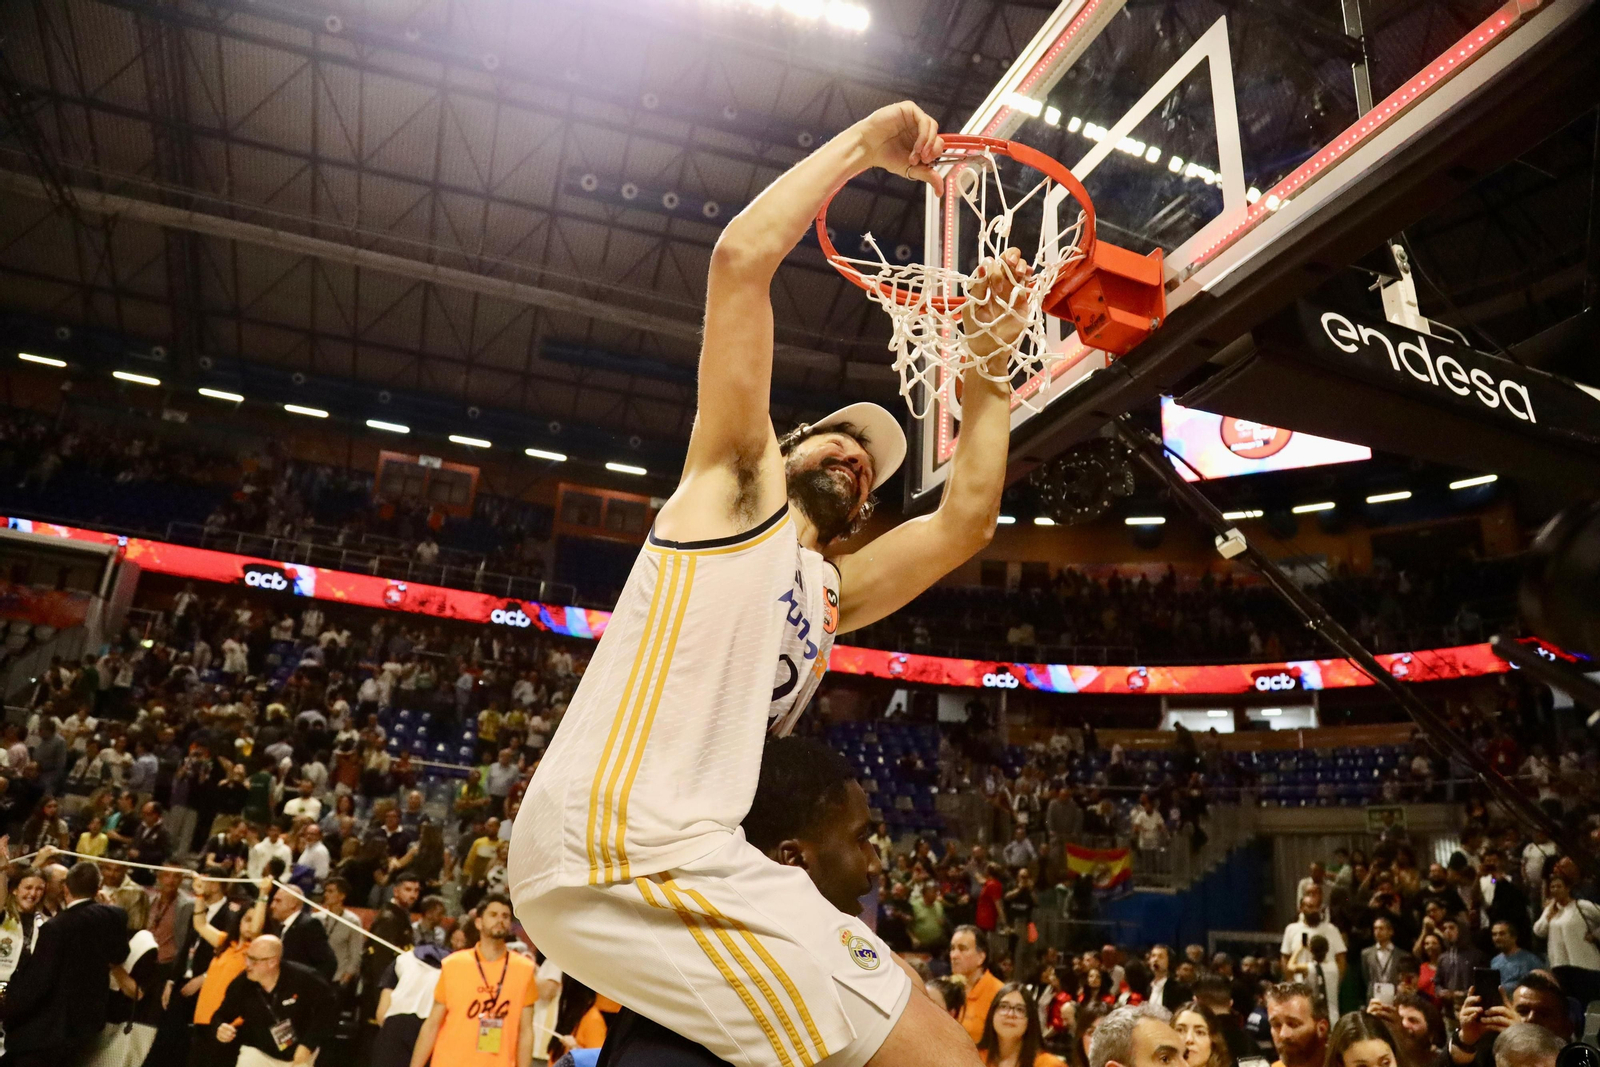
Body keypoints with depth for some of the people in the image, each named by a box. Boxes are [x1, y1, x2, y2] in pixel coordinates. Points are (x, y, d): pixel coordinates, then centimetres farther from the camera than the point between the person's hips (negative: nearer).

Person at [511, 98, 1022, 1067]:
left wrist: (987, 365, 27)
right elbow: (742, 258, 3)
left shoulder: (827, 592, 28)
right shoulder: (737, 481, 10)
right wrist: (864, 144, 11)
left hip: (672, 847, 9)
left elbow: (965, 522, 23)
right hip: (617, 838, -9)